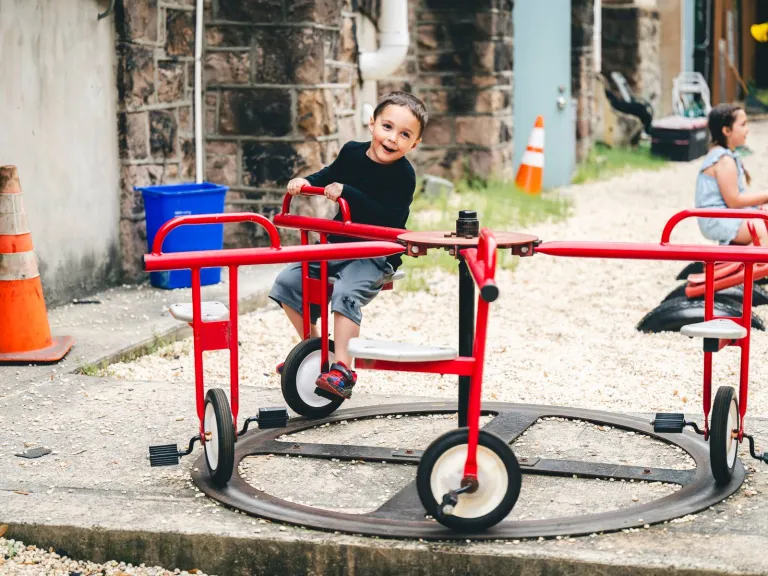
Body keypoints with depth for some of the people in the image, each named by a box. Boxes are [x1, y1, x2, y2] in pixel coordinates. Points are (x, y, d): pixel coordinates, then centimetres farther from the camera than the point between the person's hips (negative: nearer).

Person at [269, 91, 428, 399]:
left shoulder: (403, 175, -15)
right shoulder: (352, 152, 3)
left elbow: (388, 219, -27)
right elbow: (329, 176, 23)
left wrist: (348, 194, -29)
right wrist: (306, 181, 2)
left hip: (376, 256, -7)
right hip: (338, 245, 7)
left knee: (346, 293, -33)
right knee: (287, 282, 0)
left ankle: (342, 369, -31)